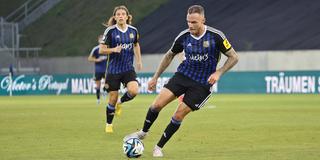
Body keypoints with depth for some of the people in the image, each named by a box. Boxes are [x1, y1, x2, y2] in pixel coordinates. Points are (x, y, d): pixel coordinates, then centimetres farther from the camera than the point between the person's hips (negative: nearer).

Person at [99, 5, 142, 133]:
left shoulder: (133, 30, 2)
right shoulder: (110, 31, -9)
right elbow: (101, 50, -8)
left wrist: (139, 60, 19)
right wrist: (113, 49, -24)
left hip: (128, 69, 2)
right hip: (113, 70, -2)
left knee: (134, 91, -23)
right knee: (113, 99, 1)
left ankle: (120, 102, 11)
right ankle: (108, 125, 23)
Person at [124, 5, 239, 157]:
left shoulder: (216, 36, -15)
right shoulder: (183, 37, -5)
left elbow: (233, 57, -6)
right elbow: (169, 55, 12)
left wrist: (218, 73, -19)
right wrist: (155, 77, 11)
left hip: (202, 83, -3)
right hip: (183, 75, 3)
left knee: (178, 115, -8)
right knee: (157, 104, -10)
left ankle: (159, 147, 9)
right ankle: (143, 132, 16)